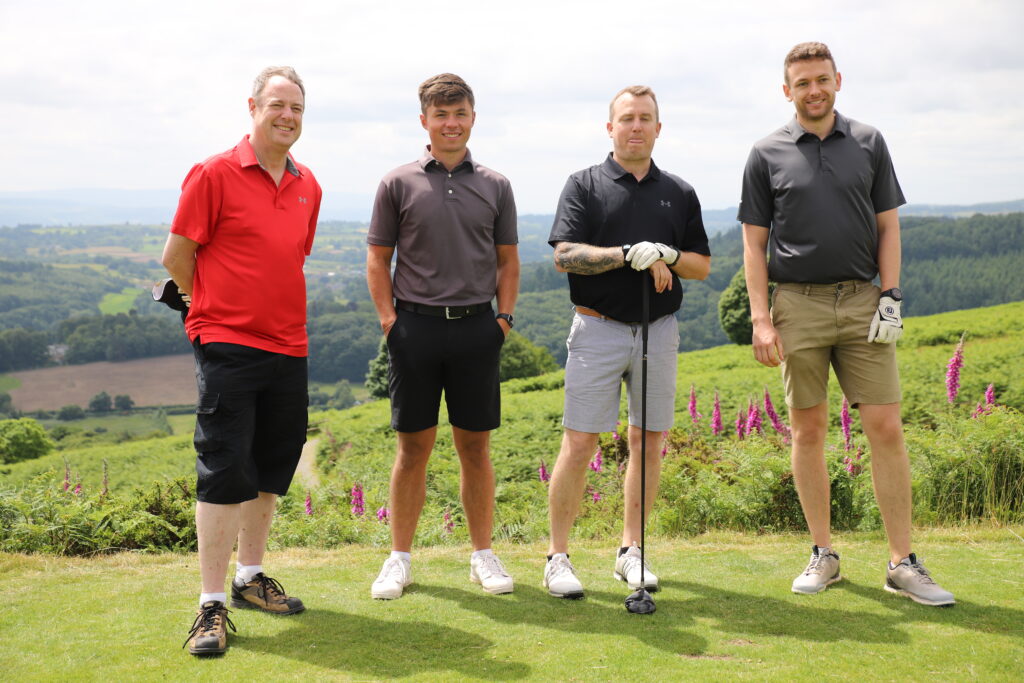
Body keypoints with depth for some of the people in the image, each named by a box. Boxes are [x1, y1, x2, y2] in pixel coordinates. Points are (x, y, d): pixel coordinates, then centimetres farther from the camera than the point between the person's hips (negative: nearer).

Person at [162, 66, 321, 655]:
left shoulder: (308, 187, 11)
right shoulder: (215, 174, -7)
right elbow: (176, 257, -3)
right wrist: (221, 307, 8)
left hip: (289, 348, 6)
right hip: (228, 345, -6)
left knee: (272, 469, 14)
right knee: (223, 472, -6)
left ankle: (251, 578, 29)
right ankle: (212, 605, 1)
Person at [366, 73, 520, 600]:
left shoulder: (495, 186, 8)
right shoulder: (398, 184, 3)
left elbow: (507, 261, 13)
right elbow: (377, 260, 5)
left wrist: (504, 318, 2)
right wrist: (391, 320, -4)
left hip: (476, 326, 1)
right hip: (416, 325, -1)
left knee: (475, 447, 7)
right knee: (413, 447, 4)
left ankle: (483, 555, 18)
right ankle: (400, 557, 15)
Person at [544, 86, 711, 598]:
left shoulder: (679, 193, 11)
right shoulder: (584, 185, 1)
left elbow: (702, 265, 10)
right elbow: (564, 255, -10)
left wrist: (668, 255, -10)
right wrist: (628, 254, -21)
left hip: (659, 330, 4)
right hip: (598, 328, -3)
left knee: (648, 442, 7)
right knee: (579, 444, -4)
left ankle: (631, 551, 20)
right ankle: (558, 556, 6)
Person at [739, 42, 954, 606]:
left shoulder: (868, 143, 9)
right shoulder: (767, 155, 5)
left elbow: (888, 225, 10)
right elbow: (754, 242, 4)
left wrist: (890, 295, -1)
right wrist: (760, 318, -4)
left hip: (863, 303, 1)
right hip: (799, 305, -1)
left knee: (886, 428, -3)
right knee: (808, 431, 4)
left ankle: (903, 564, 4)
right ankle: (823, 555, 16)